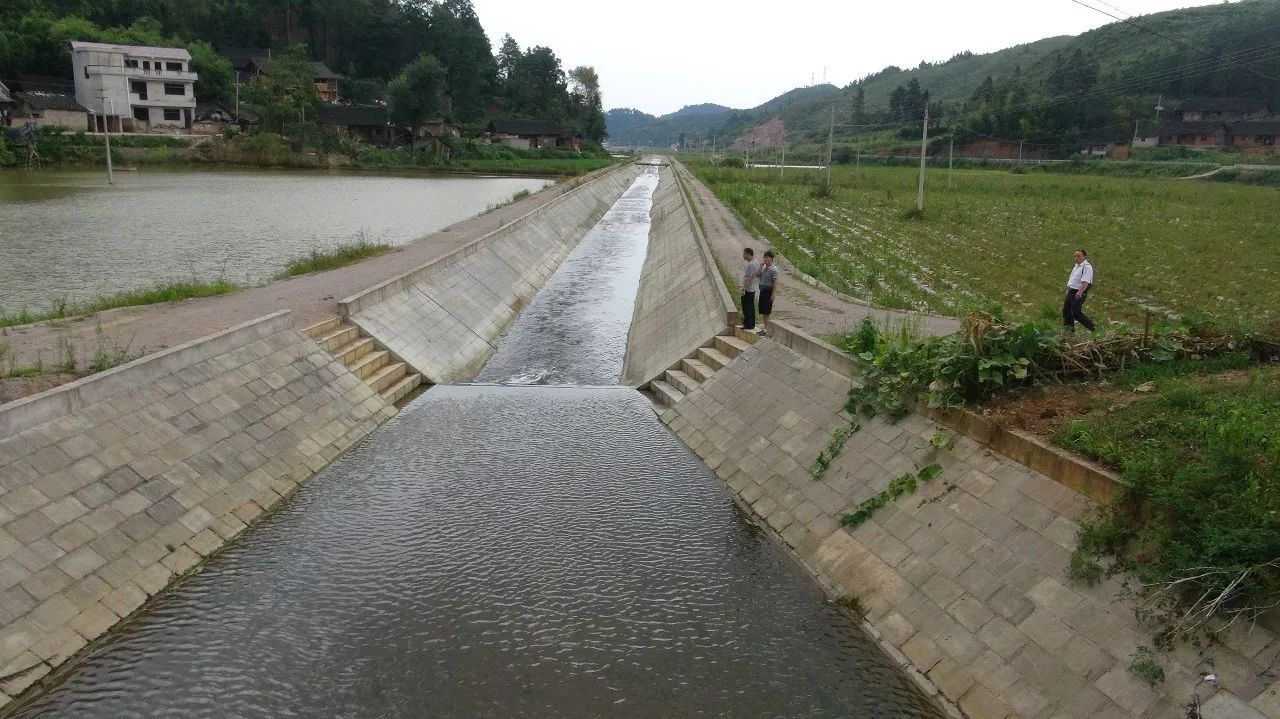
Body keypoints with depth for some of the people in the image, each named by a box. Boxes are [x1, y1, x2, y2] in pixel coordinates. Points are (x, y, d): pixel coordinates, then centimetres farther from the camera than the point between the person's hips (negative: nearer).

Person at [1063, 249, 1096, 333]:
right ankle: (1069, 328, 21)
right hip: (1071, 291, 10)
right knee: (1066, 310, 10)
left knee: (1076, 312, -9)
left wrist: (1080, 292, -34)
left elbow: (1085, 282, -25)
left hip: (1079, 293, -9)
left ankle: (1091, 326, 6)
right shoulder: (1076, 266, 15)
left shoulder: (1087, 267, -15)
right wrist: (1068, 289, 24)